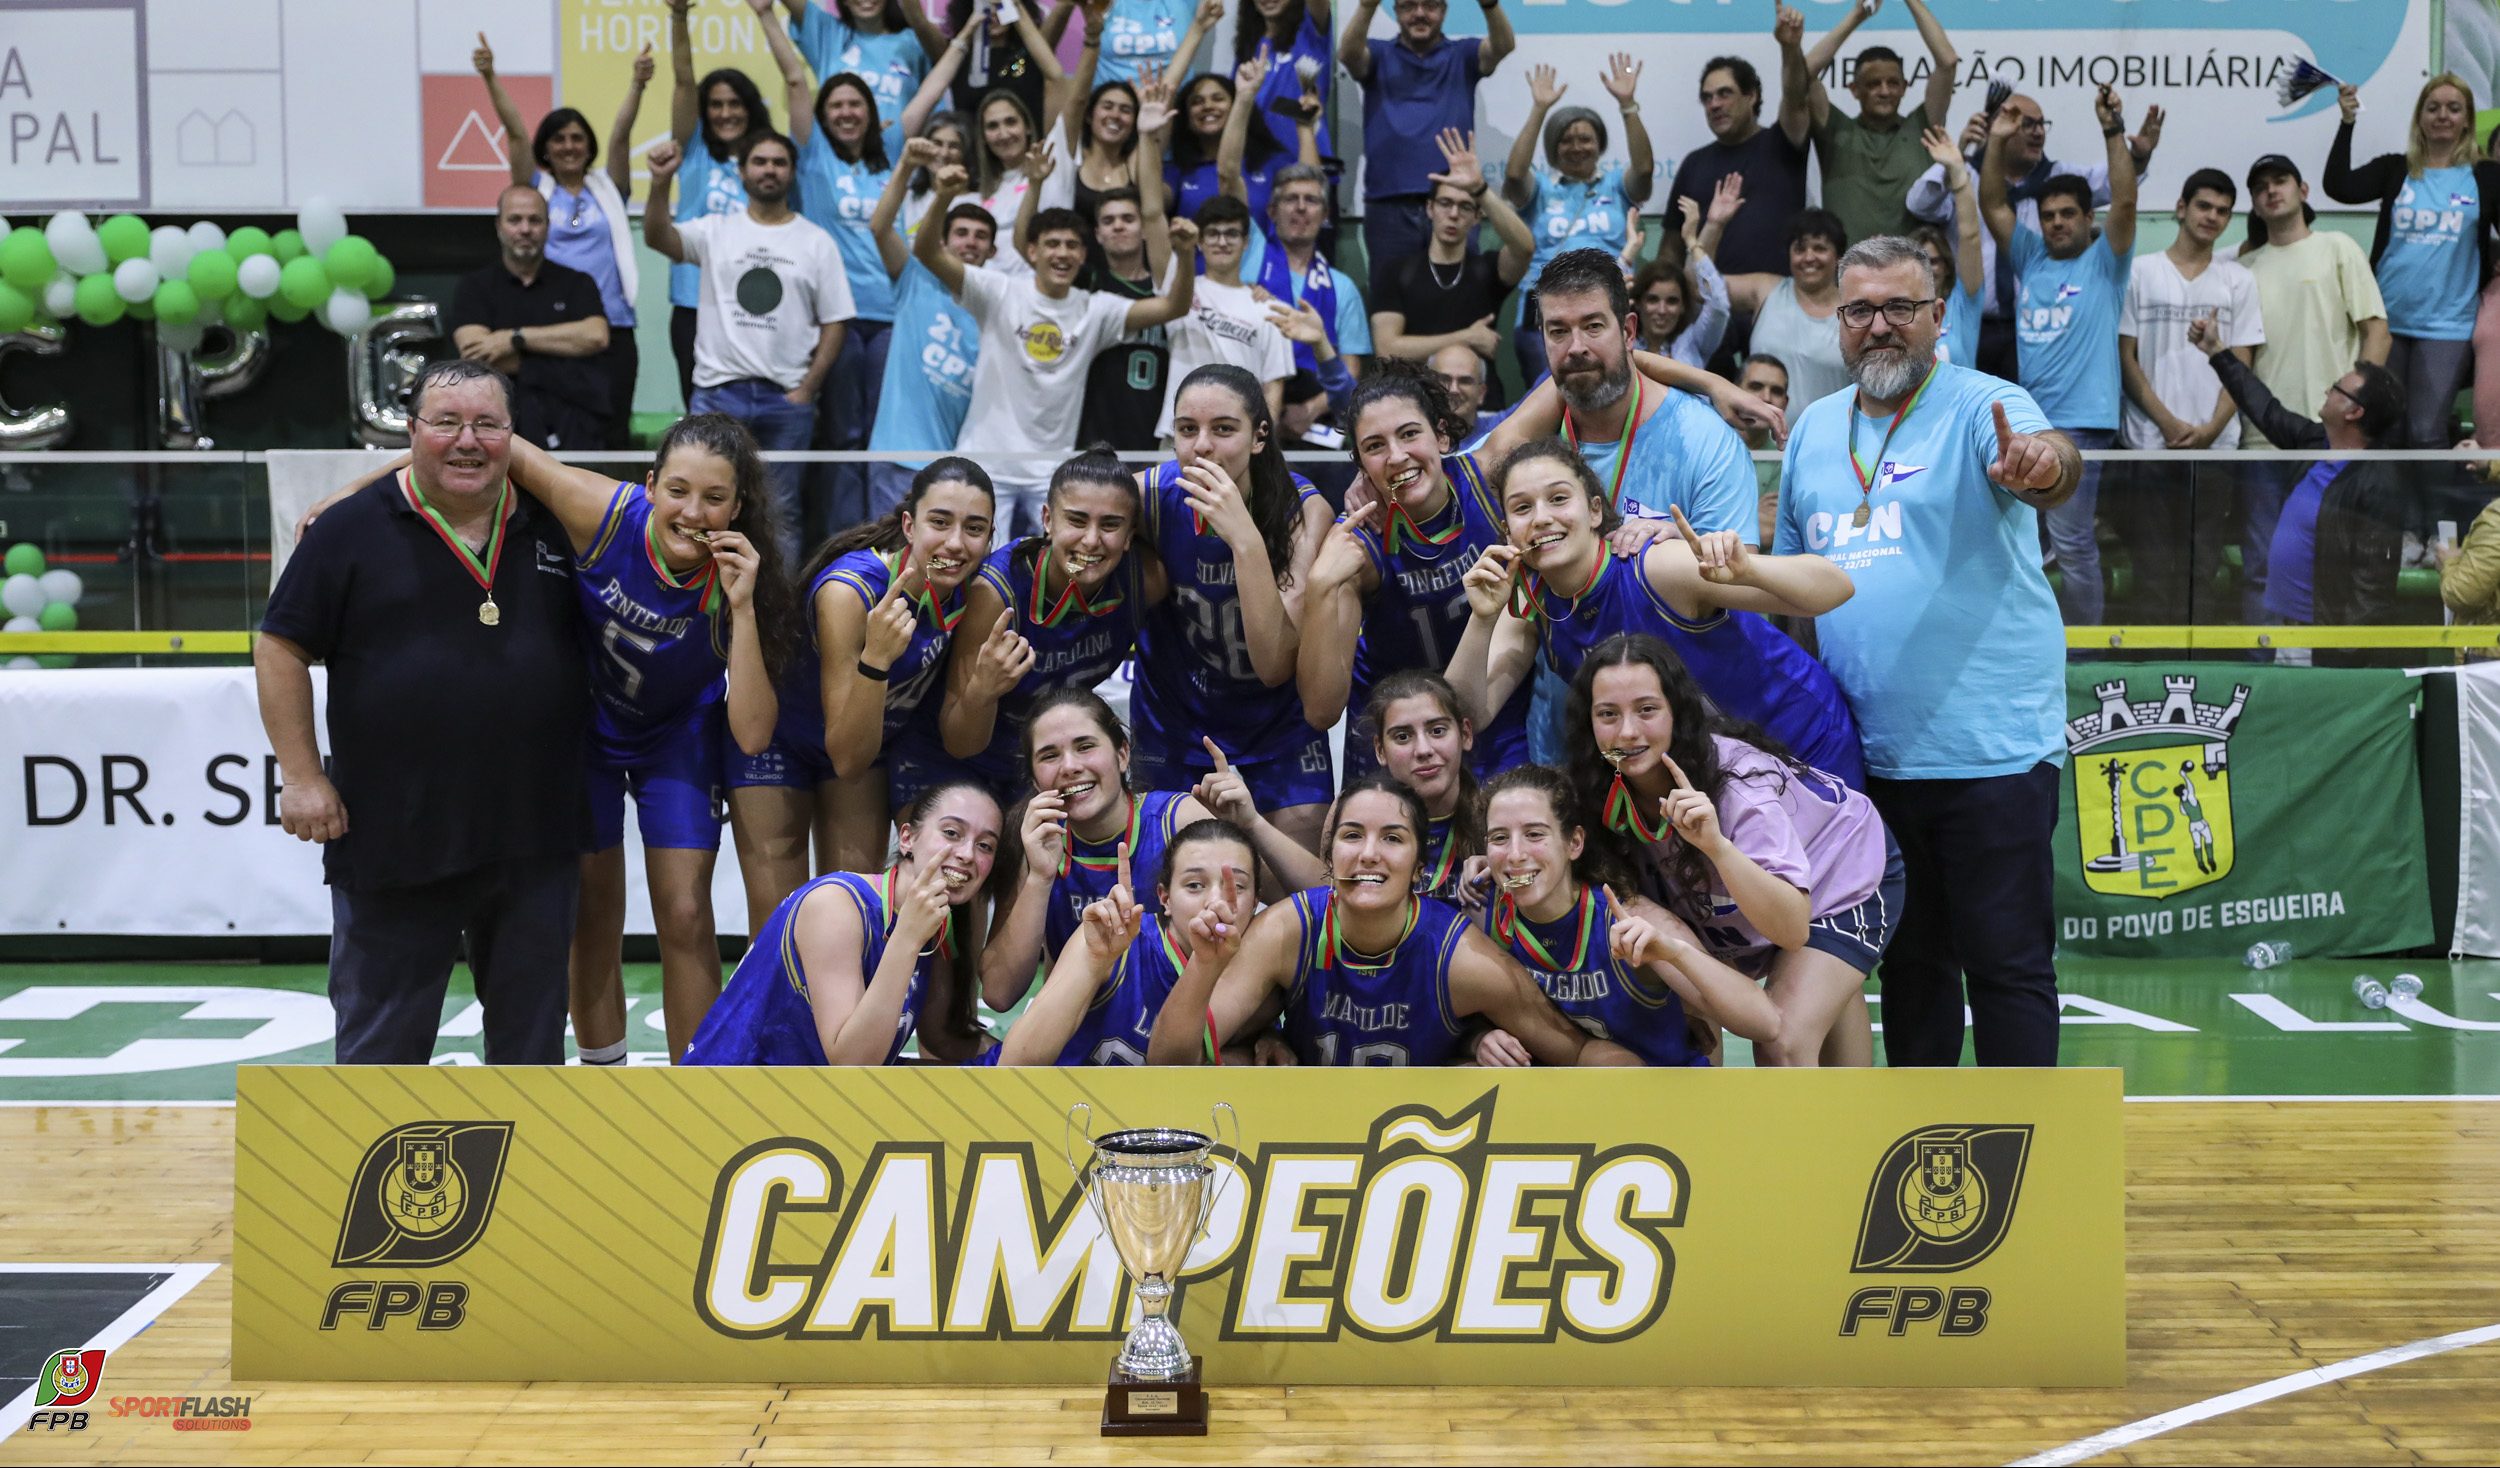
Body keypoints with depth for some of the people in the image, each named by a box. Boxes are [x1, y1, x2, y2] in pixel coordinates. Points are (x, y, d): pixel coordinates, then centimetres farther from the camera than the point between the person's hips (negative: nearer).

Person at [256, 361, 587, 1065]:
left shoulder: (551, 526, 7)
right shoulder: (352, 529, -3)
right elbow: (280, 651, -1)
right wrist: (302, 776, -7)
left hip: (535, 830, 3)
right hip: (392, 837, -3)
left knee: (531, 1019, 14)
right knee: (383, 1031, 6)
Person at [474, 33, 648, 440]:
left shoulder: (607, 188, 11)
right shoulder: (536, 189, 10)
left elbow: (621, 134, -2)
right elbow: (515, 131, -1)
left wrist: (637, 84, -17)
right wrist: (490, 77, -13)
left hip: (610, 328, 1)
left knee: (607, 436, 2)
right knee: (546, 436, 0)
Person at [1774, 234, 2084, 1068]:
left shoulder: (1983, 406, -5)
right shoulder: (1814, 430, 13)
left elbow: (2048, 458, -27)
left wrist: (2041, 464, -50)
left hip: (1990, 748, -6)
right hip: (1866, 753, 6)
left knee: (2007, 961, -1)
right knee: (1908, 958, 16)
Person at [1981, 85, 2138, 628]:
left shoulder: (2103, 262, 4)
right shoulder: (2030, 258, 15)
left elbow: (2124, 203, -11)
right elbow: (1993, 206, 8)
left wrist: (2115, 132, -18)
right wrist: (1996, 143, -4)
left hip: (2078, 423, -5)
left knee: (2073, 544, -5)